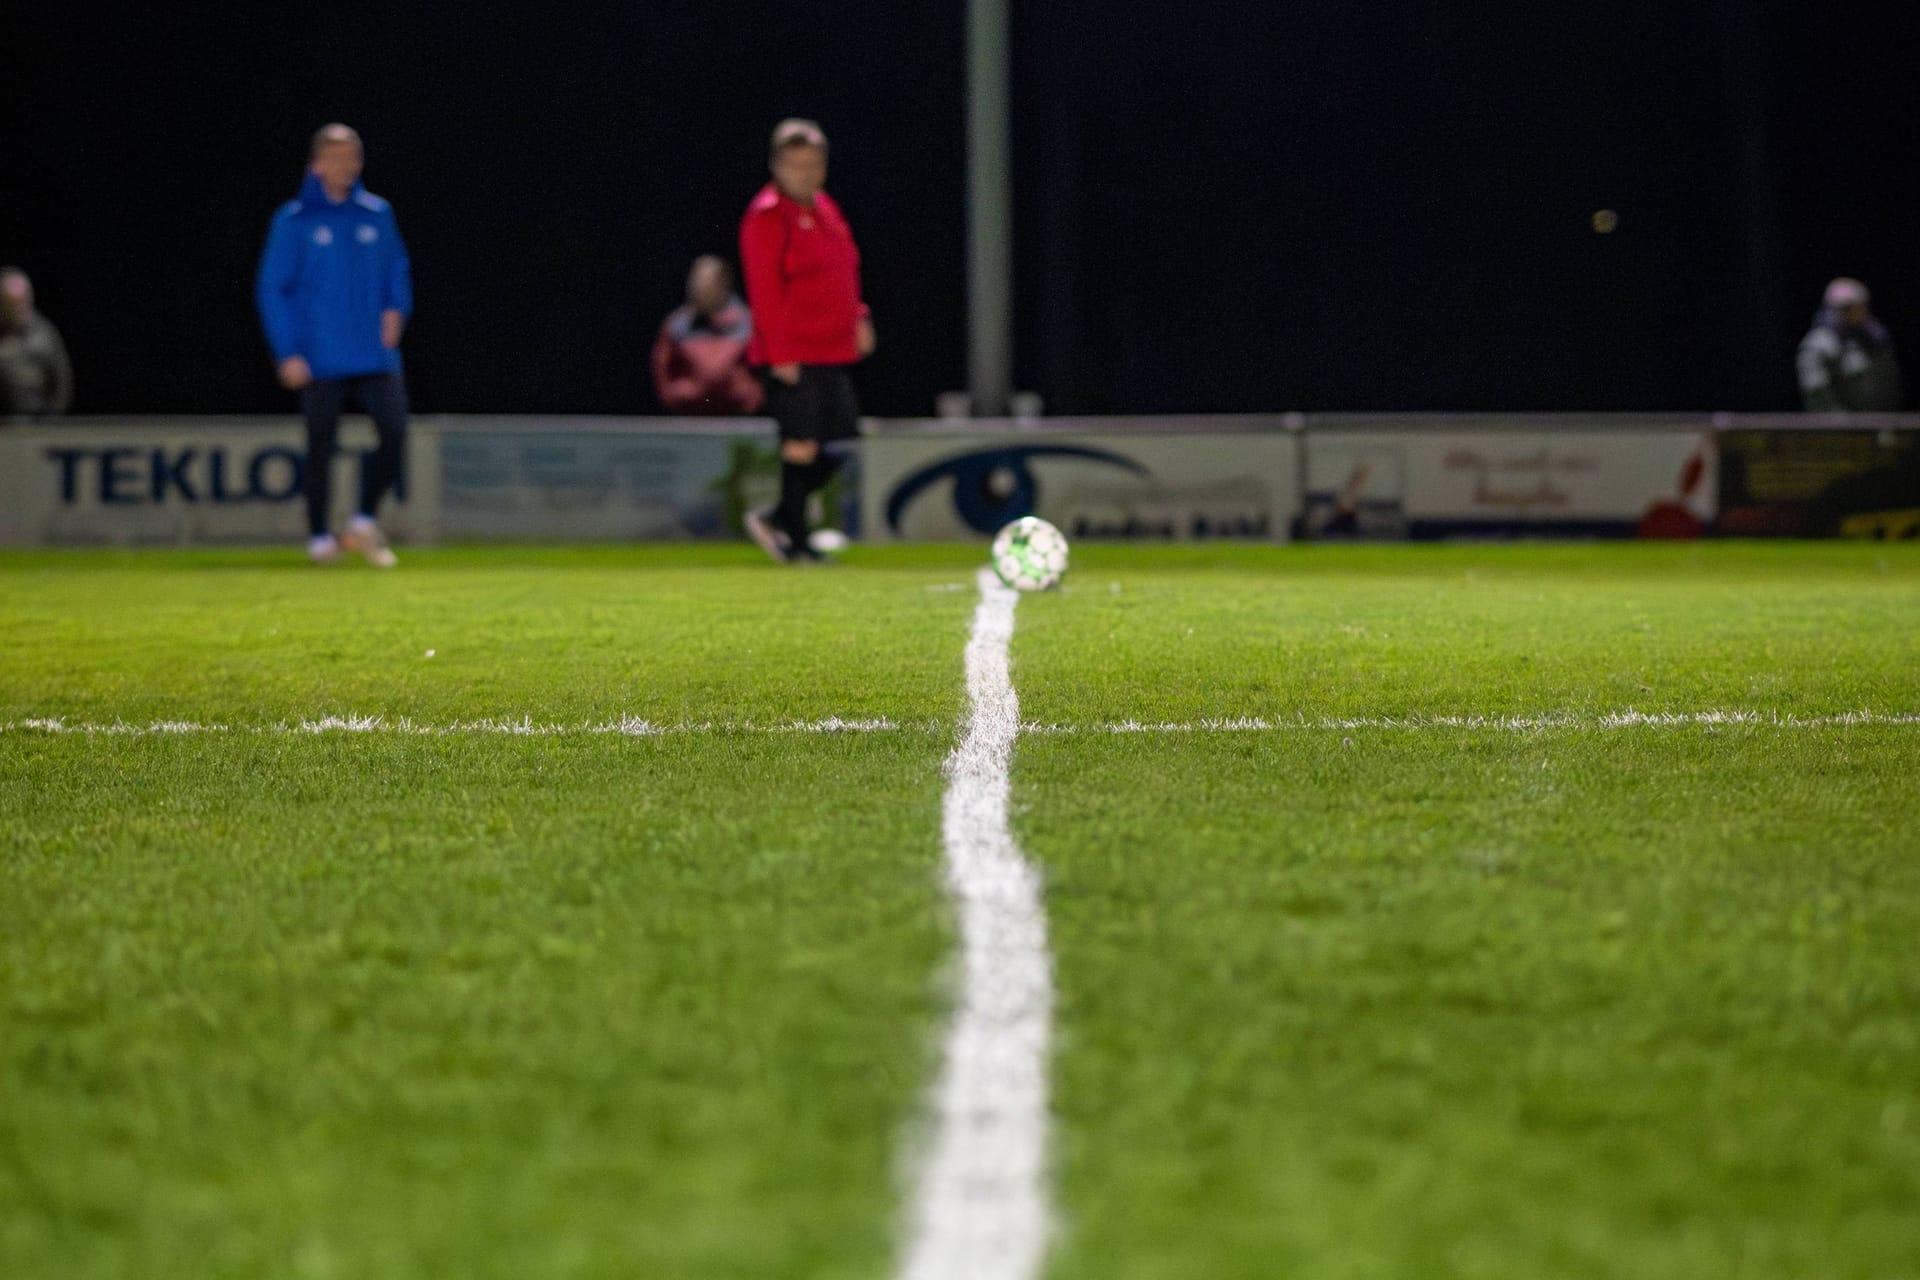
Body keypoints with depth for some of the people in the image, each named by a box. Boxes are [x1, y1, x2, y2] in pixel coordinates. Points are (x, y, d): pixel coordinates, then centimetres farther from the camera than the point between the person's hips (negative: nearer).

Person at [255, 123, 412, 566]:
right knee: (321, 446, 1)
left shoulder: (377, 214, 8)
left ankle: (365, 521, 7)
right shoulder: (293, 221, -1)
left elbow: (398, 269, 18)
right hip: (320, 359, -3)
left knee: (395, 432, -10)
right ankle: (319, 537, 13)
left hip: (376, 357, 3)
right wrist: (288, 352, -8)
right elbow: (272, 288, -2)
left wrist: (396, 309, -2)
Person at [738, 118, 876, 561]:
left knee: (837, 446, 5)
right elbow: (764, 291, -15)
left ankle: (779, 521, 19)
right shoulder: (767, 216, -10)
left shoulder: (824, 208, 16)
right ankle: (795, 540, 4)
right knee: (802, 444, -6)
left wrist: (857, 317, 12)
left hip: (830, 352, 8)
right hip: (791, 355, -8)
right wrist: (780, 354, -19)